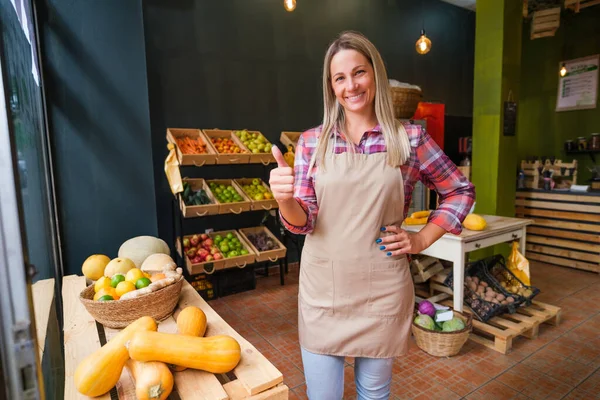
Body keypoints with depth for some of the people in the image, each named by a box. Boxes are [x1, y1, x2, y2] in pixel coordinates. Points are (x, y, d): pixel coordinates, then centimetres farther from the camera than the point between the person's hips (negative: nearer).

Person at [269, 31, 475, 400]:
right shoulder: (312, 142, -1)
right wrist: (285, 199, -26)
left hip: (382, 291, 0)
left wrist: (421, 241, -2)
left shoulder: (409, 138, -4)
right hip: (322, 290, 1)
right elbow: (303, 221, -5)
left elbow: (461, 192, 8)